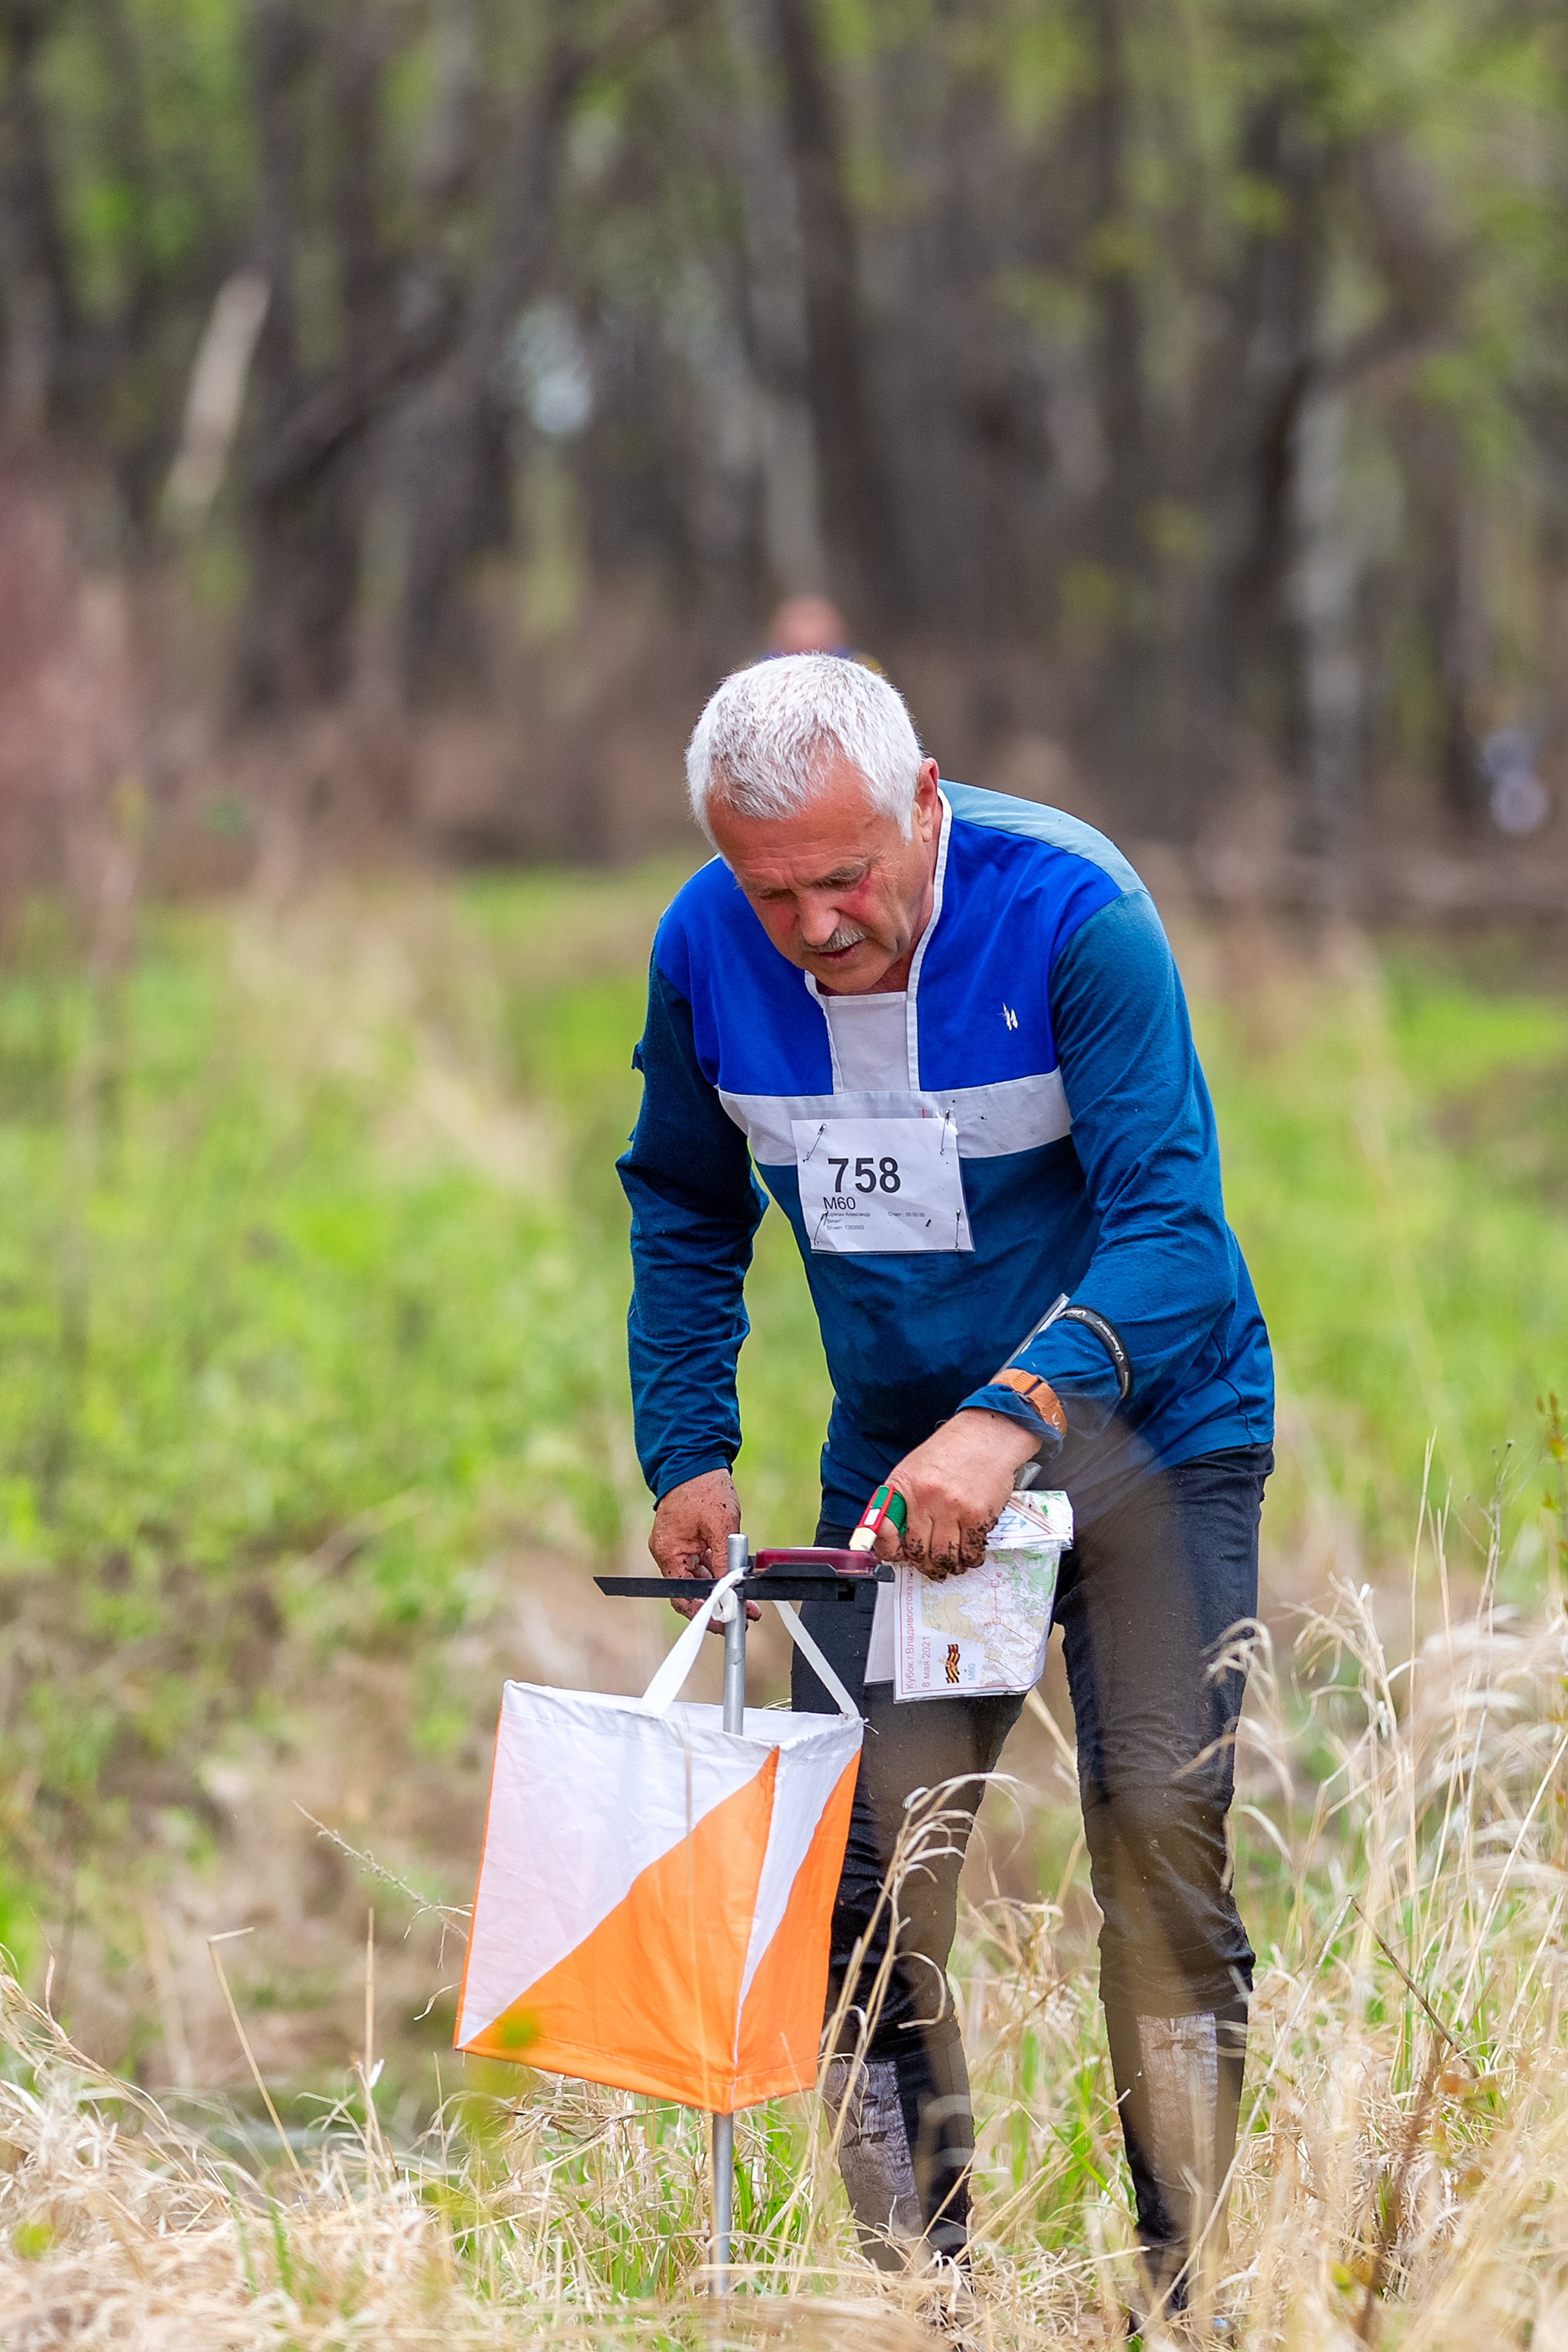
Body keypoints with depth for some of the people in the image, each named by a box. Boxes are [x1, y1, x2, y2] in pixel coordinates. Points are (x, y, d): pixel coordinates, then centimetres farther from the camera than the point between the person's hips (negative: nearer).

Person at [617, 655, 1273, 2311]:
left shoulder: (1070, 913, -22)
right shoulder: (705, 951, -8)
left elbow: (1169, 1221, -28)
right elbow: (685, 1214, 11)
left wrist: (1013, 1414, -43)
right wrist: (685, 1453, 0)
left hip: (1147, 1428, -4)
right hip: (901, 1455, 4)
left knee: (1161, 1829, -13)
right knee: (862, 1861, -6)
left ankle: (1195, 2280, -5)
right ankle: (912, 2281, 4)